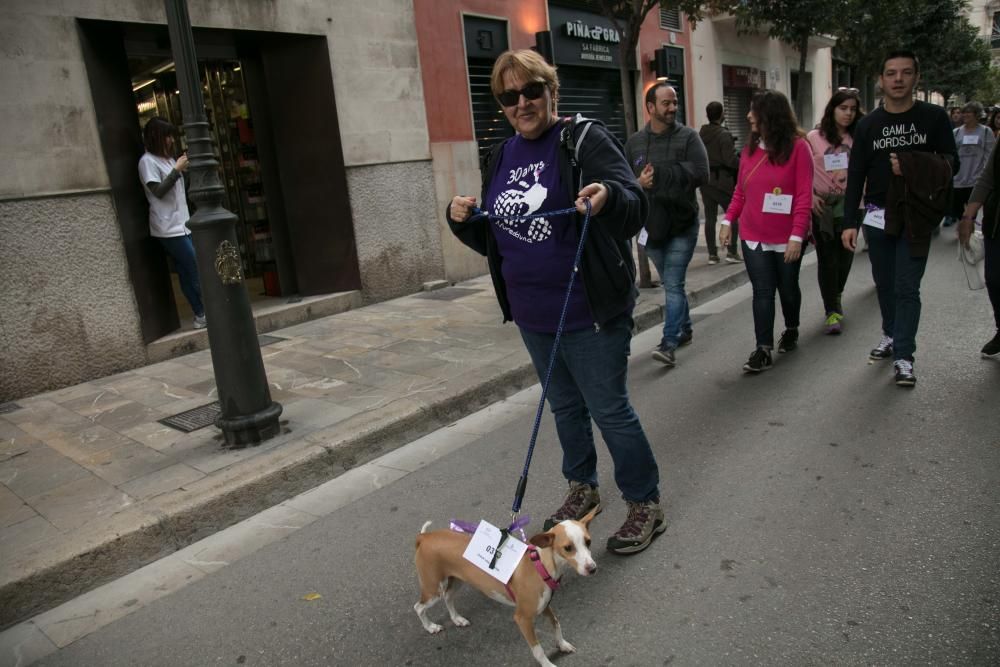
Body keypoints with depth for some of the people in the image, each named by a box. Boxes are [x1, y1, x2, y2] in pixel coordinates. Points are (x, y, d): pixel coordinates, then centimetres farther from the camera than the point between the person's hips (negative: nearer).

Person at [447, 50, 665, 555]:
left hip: (589, 314, -6)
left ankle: (645, 505, 23)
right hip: (532, 315, 7)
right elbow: (491, 241, 15)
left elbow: (636, 211, -19)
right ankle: (582, 489, 40)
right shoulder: (501, 158, 9)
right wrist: (462, 220, -5)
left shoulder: (585, 140, -10)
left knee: (609, 409, 3)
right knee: (565, 406, 20)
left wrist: (609, 196, -40)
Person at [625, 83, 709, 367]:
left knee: (673, 285, -8)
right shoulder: (634, 142, 5)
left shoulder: (688, 137, -5)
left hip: (682, 224, -4)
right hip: (651, 225, 4)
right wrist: (638, 183, -21)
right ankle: (685, 328, 34)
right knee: (671, 283, 17)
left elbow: (700, 173, -18)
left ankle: (669, 343, -7)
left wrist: (658, 173, -18)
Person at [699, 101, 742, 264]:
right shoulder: (724, 135, -13)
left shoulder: (700, 134, 6)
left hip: (706, 180, 6)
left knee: (710, 217, 8)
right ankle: (732, 252, 0)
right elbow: (730, 160, -18)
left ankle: (712, 254, 9)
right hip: (722, 180, -6)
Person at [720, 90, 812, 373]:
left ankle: (791, 330, 40)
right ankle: (763, 349, 3)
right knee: (762, 292, 0)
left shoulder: (798, 146, -10)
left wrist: (797, 235, -18)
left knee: (787, 288, 15)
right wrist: (728, 220, 3)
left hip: (787, 239, -3)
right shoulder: (750, 147, 5)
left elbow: (804, 195, -13)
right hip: (754, 237, 3)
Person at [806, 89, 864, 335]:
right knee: (827, 259, -2)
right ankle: (831, 310, 4)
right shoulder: (814, 137, -2)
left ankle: (835, 298, 35)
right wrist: (811, 197, -13)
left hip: (849, 205, 3)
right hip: (823, 206, -3)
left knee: (845, 256, 11)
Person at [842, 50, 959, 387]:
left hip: (915, 217, -2)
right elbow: (856, 176, 2)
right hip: (877, 217, 2)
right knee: (884, 284, 12)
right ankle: (890, 335, 31)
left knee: (907, 288, -6)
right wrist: (850, 223, -5)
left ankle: (903, 356, -2)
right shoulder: (867, 124, 4)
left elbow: (951, 163, 2)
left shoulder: (933, 117, 0)